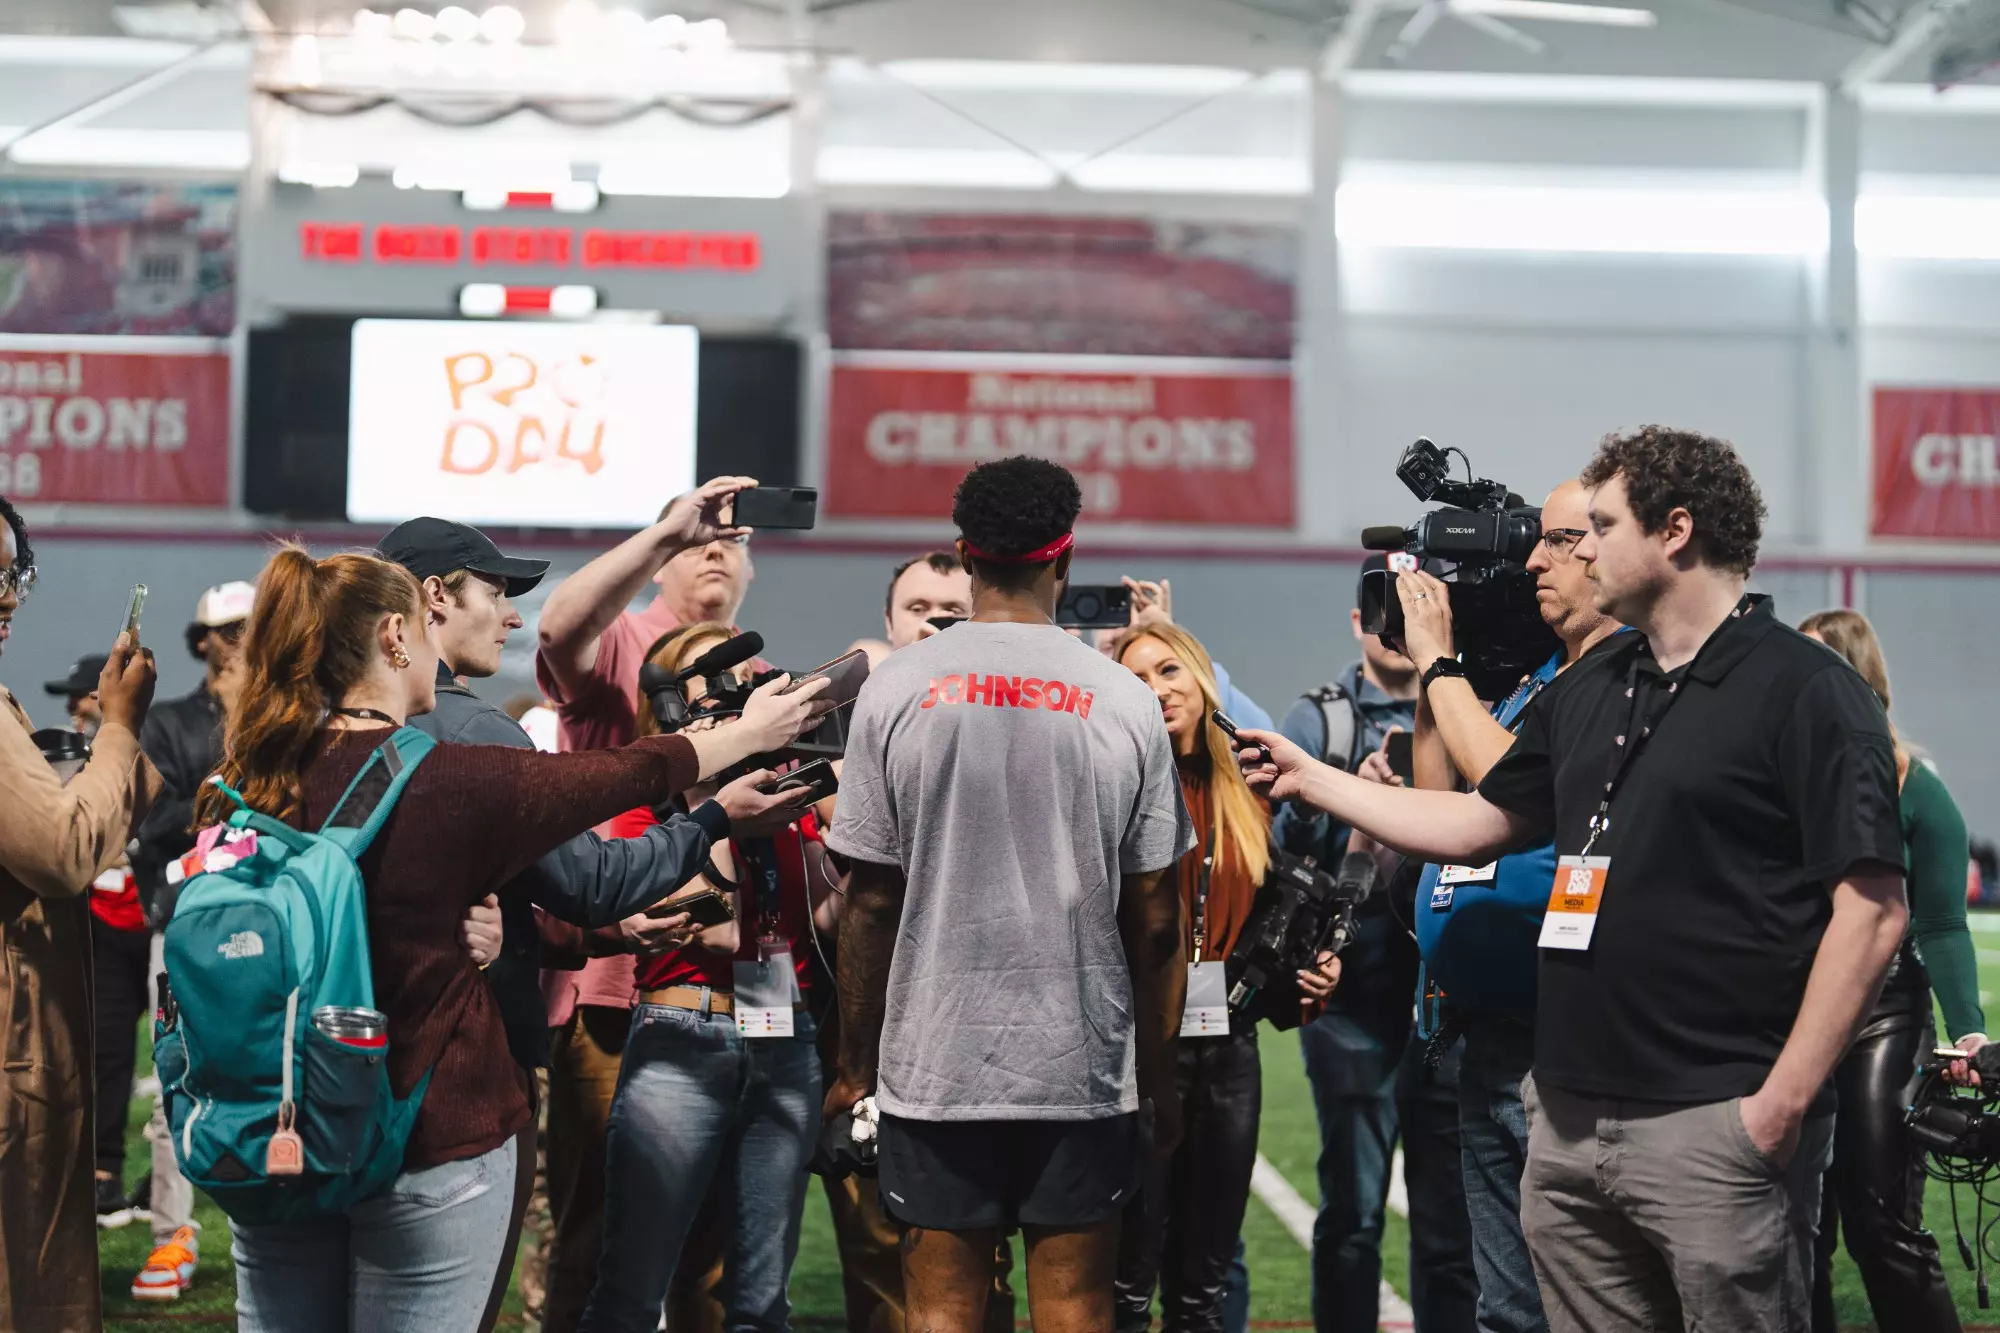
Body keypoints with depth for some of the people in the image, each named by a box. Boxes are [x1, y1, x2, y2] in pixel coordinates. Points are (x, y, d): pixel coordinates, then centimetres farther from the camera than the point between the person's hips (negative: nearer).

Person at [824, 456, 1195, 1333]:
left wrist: (854, 1063, 8)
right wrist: (1161, 1076, 11)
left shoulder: (897, 689, -3)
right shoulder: (1123, 700, -2)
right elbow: (1154, 917, 0)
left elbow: (870, 901, -2)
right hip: (1085, 1064, 0)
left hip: (934, 1062, 0)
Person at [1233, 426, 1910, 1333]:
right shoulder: (1587, 692, 16)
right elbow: (1478, 824, 25)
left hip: (1715, 1123, -7)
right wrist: (1311, 779, 26)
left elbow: (1871, 912, -14)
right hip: (1573, 1115, 7)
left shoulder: (1805, 693, -8)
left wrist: (1784, 1100, -18)